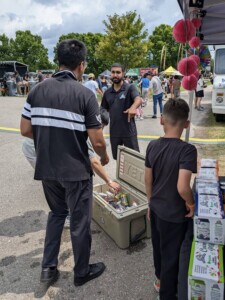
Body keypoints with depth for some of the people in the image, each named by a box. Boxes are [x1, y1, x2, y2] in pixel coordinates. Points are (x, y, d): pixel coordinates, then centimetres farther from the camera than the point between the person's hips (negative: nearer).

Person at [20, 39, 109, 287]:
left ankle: (48, 268, 33)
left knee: (56, 213, 26)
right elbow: (97, 141, -14)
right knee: (80, 220, 14)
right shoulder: (85, 94, -13)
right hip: (76, 171, -5)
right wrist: (104, 157, 7)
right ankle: (82, 272, 34)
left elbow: (25, 130, 4)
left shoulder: (37, 90, 1)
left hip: (46, 168, 5)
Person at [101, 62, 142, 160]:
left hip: (129, 130, -4)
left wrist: (133, 107, -49)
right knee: (117, 157, 18)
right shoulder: (107, 92, 6)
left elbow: (138, 99, -27)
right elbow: (104, 110, 14)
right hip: (114, 131, 5)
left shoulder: (130, 88, -8)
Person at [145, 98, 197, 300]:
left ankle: (160, 279, 53)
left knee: (158, 247, 27)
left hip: (156, 209, 6)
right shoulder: (187, 150, -24)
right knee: (171, 255, 15)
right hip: (174, 214, -6)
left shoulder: (152, 146, -6)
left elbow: (148, 179, 1)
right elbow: (182, 187, -33)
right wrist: (191, 204, -12)